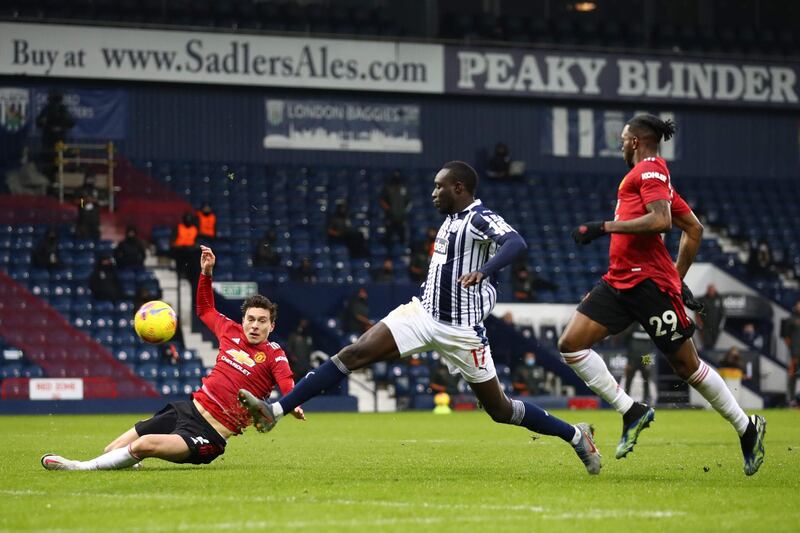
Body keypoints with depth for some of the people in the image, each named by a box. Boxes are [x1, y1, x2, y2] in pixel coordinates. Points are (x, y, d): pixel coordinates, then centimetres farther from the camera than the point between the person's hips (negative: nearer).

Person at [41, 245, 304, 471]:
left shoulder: (273, 354, -6)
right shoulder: (231, 332, 10)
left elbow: (288, 387, -25)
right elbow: (205, 309, 29)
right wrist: (206, 273, 17)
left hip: (209, 435, -6)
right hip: (189, 409, 6)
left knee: (144, 445, -27)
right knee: (114, 450, 0)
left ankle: (83, 467, -10)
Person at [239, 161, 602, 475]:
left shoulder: (480, 219, -14)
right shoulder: (451, 220, 11)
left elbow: (515, 243, -34)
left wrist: (483, 271, -49)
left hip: (460, 330, -7)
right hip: (423, 314, 7)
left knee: (499, 409, 0)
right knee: (354, 354, -9)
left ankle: (576, 436, 21)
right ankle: (275, 411, -14)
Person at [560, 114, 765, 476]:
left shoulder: (649, 170, -7)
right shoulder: (652, 174, 20)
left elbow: (661, 221, -24)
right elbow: (694, 230, 23)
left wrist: (604, 227, -21)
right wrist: (677, 278, 24)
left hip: (649, 282, -10)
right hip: (619, 281, 10)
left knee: (687, 366, -1)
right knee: (571, 344, -4)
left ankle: (747, 428, 15)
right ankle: (631, 412, -3)